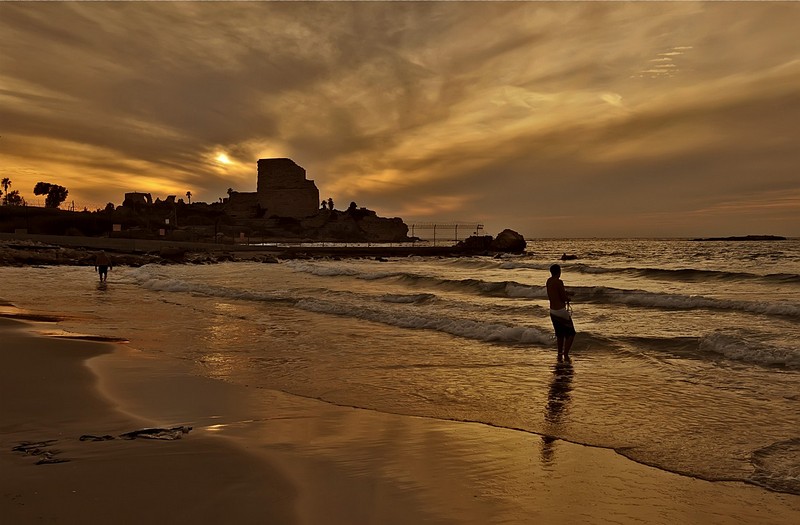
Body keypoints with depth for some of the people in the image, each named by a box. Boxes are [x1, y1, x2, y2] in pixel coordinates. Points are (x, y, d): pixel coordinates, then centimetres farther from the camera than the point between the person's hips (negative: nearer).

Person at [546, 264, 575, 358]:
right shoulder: (559, 282, -18)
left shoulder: (549, 281, 6)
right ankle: (566, 354, -5)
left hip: (552, 311, 8)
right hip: (561, 311, -8)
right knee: (571, 334, 3)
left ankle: (560, 354, 19)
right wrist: (569, 297, 6)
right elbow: (564, 298, -16)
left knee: (560, 334, 18)